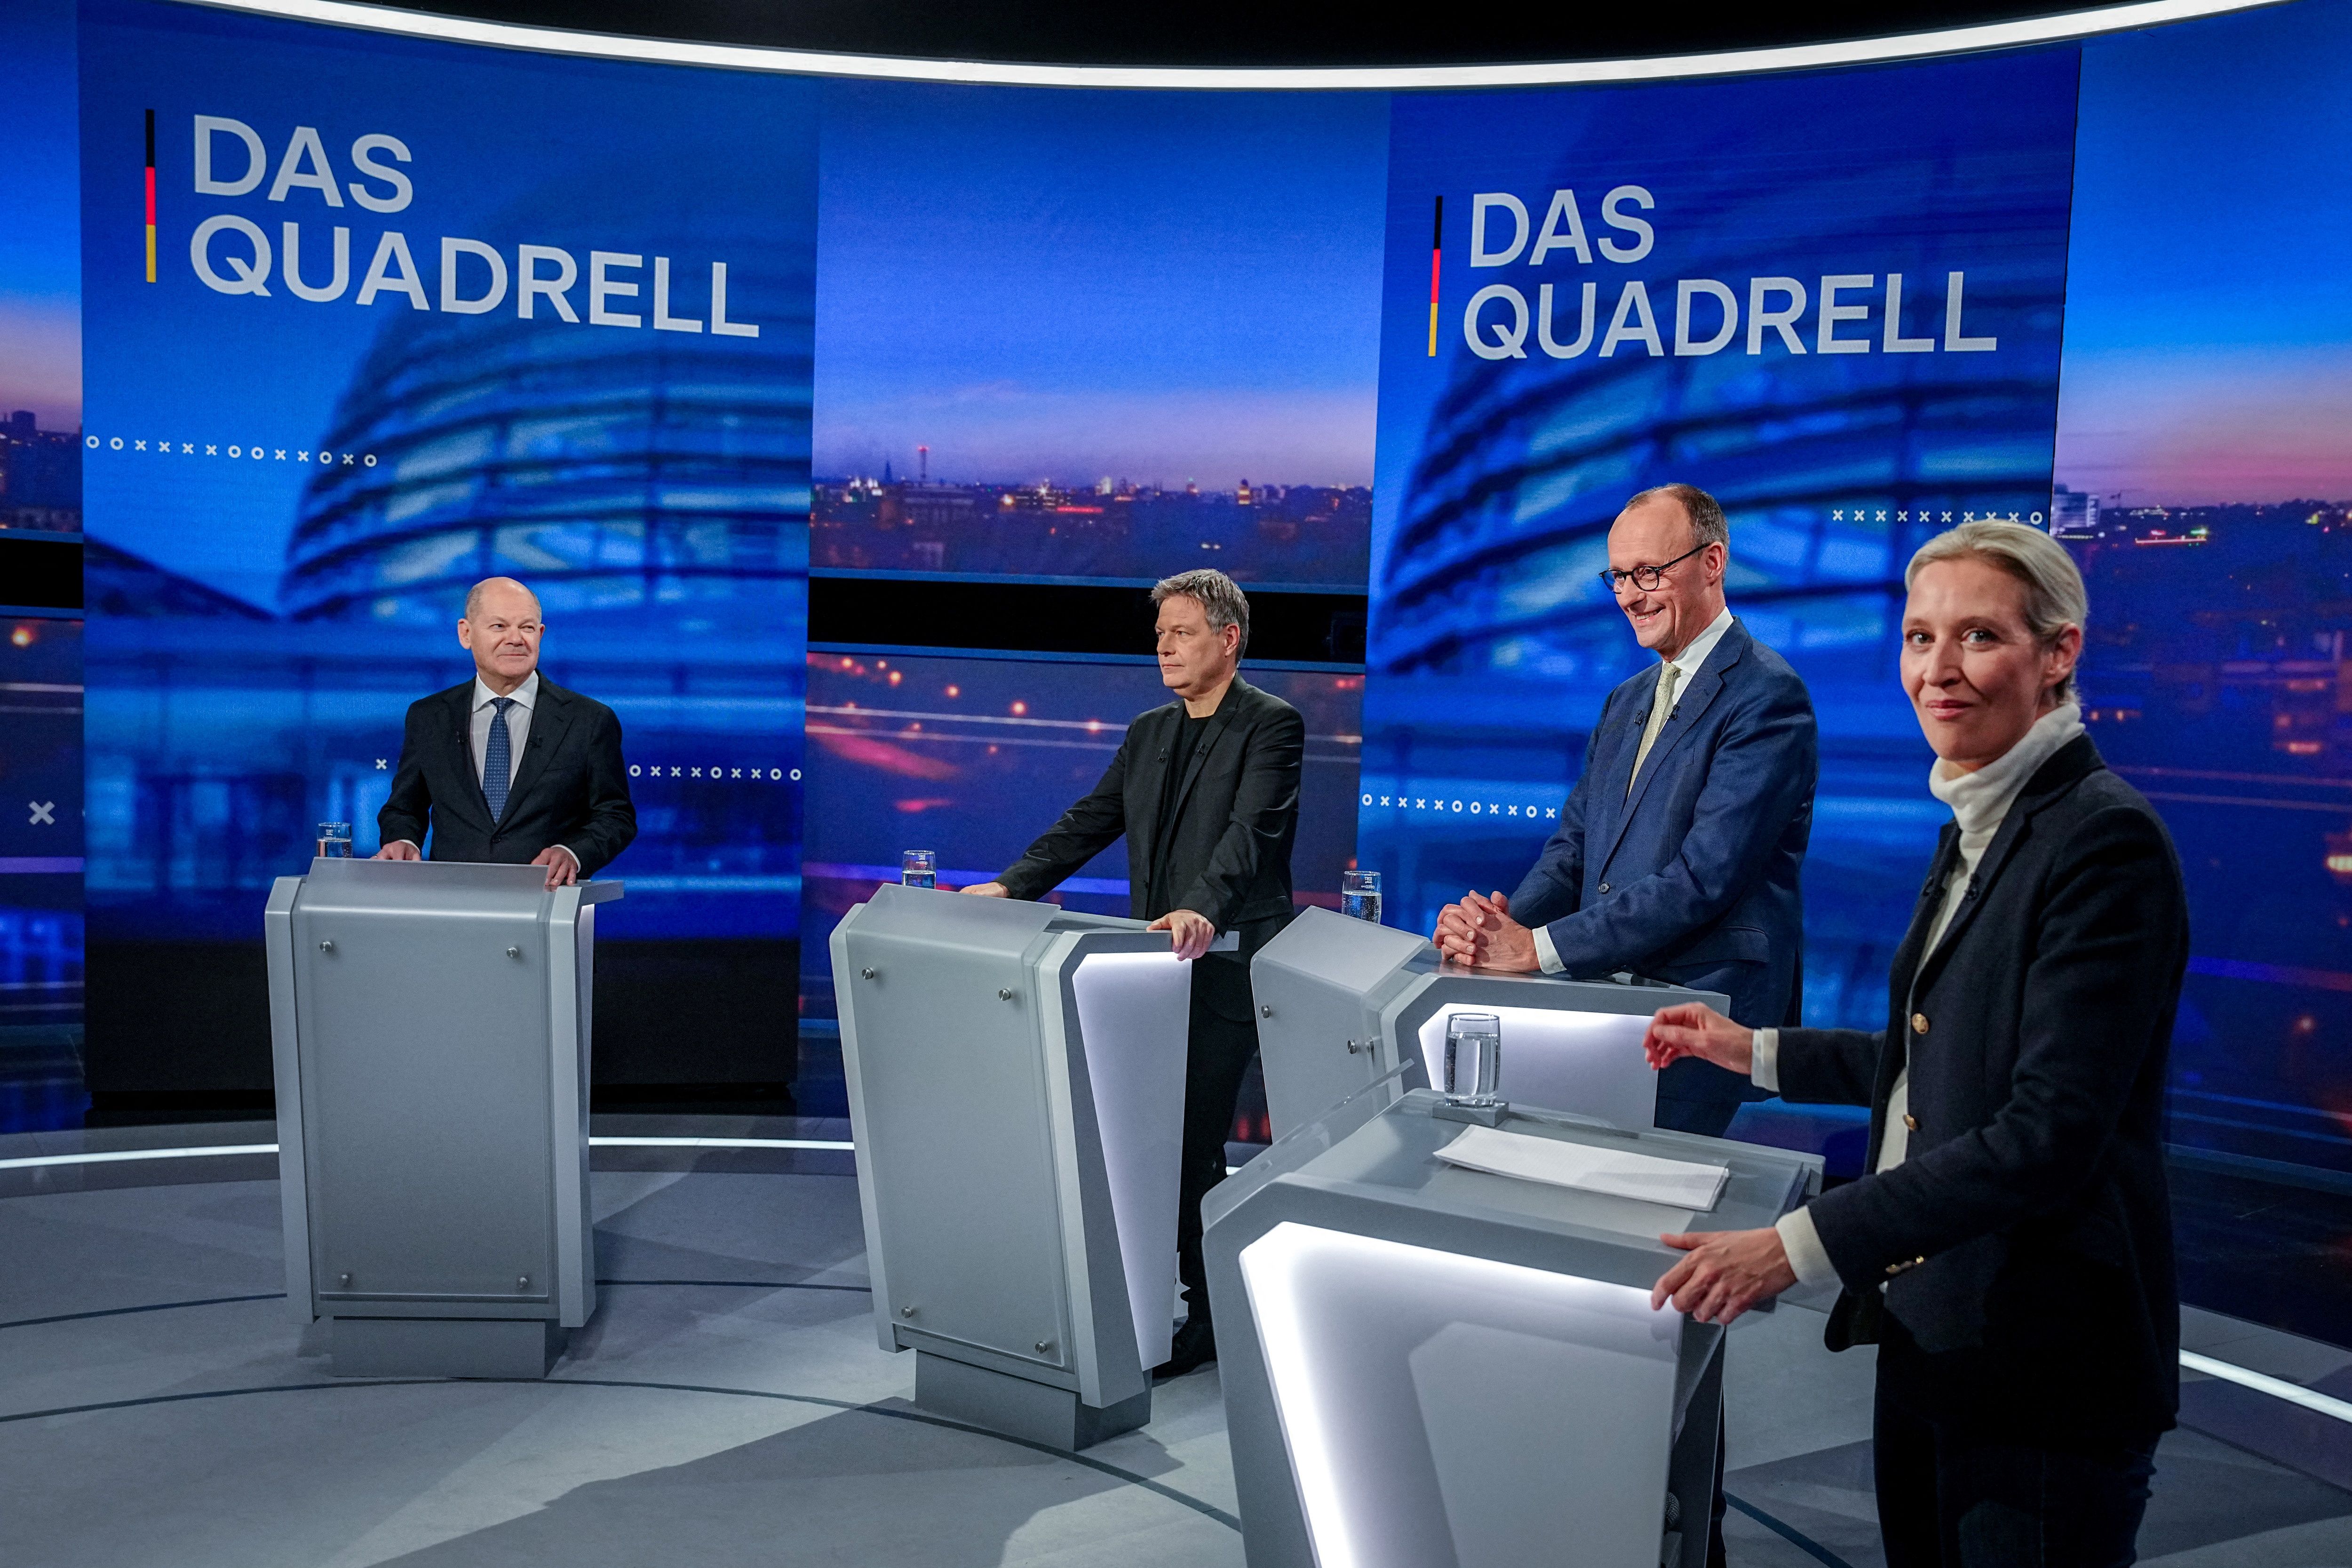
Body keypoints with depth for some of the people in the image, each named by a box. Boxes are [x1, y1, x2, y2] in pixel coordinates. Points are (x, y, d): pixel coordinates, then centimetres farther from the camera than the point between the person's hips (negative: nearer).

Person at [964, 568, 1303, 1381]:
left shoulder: (1273, 725, -7)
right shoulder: (1147, 733, 16)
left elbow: (1250, 831, -22)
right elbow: (1086, 825, 13)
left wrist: (1202, 908, -38)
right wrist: (1009, 887, 1)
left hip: (1227, 967, -7)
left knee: (1193, 1140, -5)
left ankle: (1205, 1317, 9)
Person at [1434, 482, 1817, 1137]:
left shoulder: (1767, 697, -10)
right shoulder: (1626, 701, 17)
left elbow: (1704, 875, -19)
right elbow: (1574, 844, 14)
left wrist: (1539, 947, -20)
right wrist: (1502, 924, -7)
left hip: (1703, 1007, -7)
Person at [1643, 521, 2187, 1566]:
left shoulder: (2104, 840, -18)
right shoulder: (1978, 829, 11)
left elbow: (2048, 1132, -25)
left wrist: (1799, 1246, -27)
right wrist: (1758, 1052, 20)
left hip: (2039, 1363, -8)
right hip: (1925, 1326, 9)